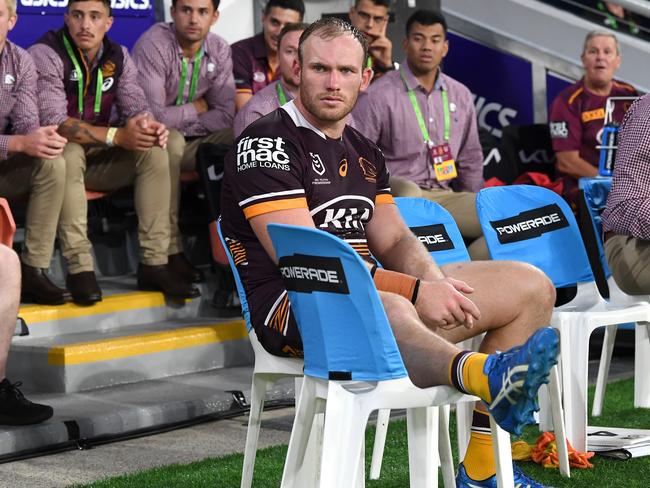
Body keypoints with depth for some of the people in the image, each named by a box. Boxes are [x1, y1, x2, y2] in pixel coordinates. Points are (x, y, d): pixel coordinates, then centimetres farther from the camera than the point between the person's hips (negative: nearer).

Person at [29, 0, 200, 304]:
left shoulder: (118, 57, 4)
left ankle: (155, 263, -19)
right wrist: (116, 136, -33)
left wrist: (149, 126, -28)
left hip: (100, 157, 6)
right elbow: (54, 122, -25)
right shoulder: (46, 55, -15)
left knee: (154, 151, -16)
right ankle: (79, 268, -37)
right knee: (69, 151, -37)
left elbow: (135, 107, -2)